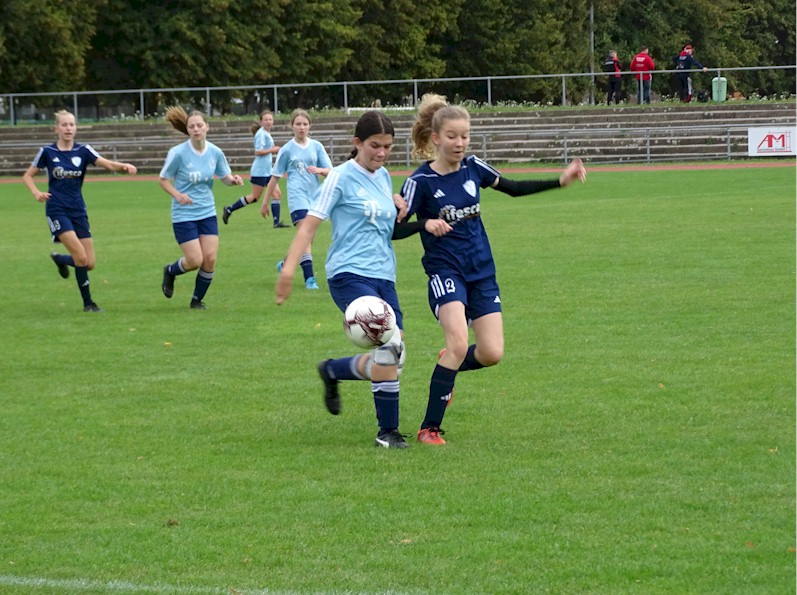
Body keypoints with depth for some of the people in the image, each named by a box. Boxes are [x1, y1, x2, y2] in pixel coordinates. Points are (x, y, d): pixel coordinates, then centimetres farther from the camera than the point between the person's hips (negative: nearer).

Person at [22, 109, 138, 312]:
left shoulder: (83, 151, 2)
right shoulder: (47, 152, -3)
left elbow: (107, 164, -14)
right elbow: (27, 175, 8)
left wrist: (124, 166, -35)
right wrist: (36, 192, -13)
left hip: (78, 210, 4)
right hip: (57, 210, -4)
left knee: (90, 263, 4)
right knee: (81, 258, -18)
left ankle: (59, 259, 33)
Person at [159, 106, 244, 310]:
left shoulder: (215, 152, -3)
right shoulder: (178, 153, -14)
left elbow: (224, 176, 9)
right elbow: (164, 179, -5)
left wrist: (233, 180, -15)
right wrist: (177, 194, -23)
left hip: (207, 212, 4)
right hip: (184, 214, -4)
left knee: (210, 259, -3)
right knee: (195, 261, -8)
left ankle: (197, 300, 18)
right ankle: (170, 272, 26)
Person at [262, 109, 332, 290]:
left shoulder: (316, 146, 9)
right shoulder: (287, 149, 3)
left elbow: (330, 171, 7)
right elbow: (275, 177, 8)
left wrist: (319, 170, -17)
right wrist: (265, 203, 9)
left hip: (314, 195, 4)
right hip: (297, 195, -4)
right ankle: (309, 278, -22)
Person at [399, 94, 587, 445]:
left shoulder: (472, 167, 3)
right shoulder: (421, 181, -12)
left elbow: (513, 188, 17)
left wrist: (560, 181, 11)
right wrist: (426, 224, -31)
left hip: (482, 273, 5)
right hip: (445, 272, -5)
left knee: (492, 353, -3)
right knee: (459, 343, -24)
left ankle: (449, 366, 32)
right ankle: (429, 428, -13)